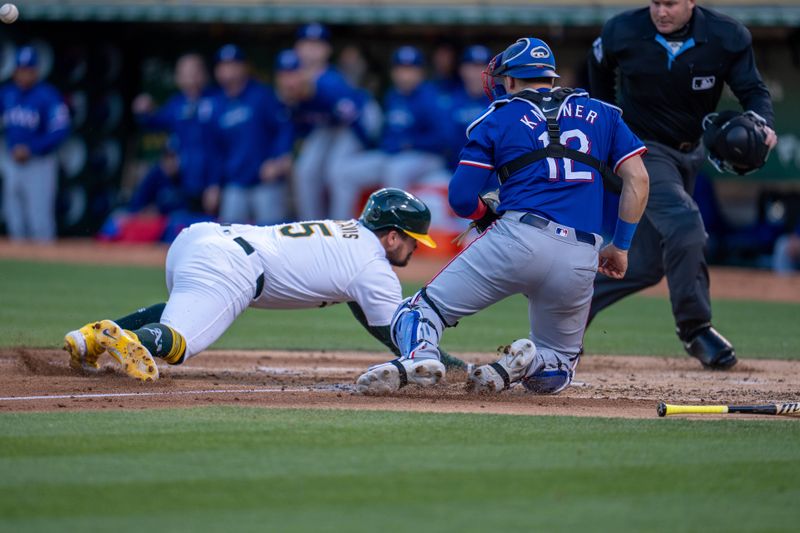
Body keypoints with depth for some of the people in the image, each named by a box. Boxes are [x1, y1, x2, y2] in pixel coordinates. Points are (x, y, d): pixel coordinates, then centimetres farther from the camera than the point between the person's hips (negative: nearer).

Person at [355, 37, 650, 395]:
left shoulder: (498, 119, 13)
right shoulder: (601, 114, 21)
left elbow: (461, 199, 6)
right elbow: (638, 179, 13)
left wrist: (487, 214, 28)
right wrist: (620, 246, 19)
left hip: (518, 236, -3)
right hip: (581, 261, 3)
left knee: (420, 312, 4)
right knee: (557, 367, 21)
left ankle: (419, 354, -31)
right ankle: (528, 363, -15)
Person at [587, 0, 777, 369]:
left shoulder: (726, 38, -14)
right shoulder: (622, 33, -15)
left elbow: (753, 89, -15)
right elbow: (600, 64, 6)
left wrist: (762, 125, -36)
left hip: (688, 155, 4)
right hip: (642, 149, -4)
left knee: (648, 262, 7)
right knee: (684, 224, -26)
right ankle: (694, 329, -12)